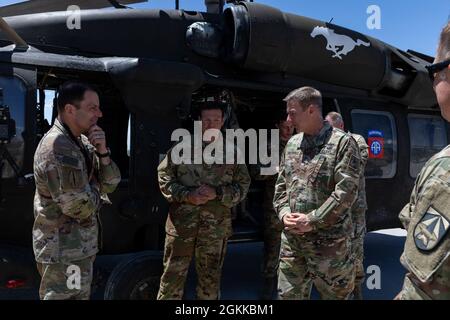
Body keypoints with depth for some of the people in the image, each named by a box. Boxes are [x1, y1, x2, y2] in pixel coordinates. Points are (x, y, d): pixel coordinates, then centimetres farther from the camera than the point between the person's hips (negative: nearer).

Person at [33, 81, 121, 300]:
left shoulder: (82, 142, 6)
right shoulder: (58, 147, -22)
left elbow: (110, 184, 4)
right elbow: (81, 207, -25)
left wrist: (102, 152, -11)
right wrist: (94, 189, -4)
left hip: (76, 247, 9)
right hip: (64, 252, -9)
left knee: (80, 295, 22)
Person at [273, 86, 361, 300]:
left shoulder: (343, 142, -9)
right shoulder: (292, 144, 11)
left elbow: (346, 191, -16)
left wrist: (313, 221, -17)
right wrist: (284, 212, -2)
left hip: (328, 240, -5)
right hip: (291, 238, 6)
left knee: (334, 294, 10)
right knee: (288, 294, 14)